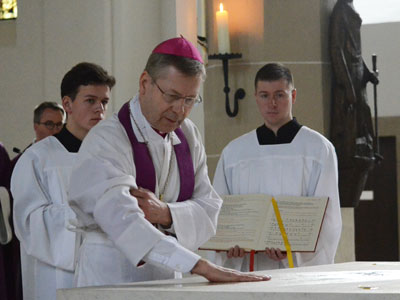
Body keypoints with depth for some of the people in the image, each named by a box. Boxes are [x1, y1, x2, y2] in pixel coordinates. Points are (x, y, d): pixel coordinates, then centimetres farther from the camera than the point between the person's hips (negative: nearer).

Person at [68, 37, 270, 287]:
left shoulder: (188, 135, 10)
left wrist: (166, 214, -16)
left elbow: (210, 208, 5)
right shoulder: (106, 142, -12)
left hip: (169, 277, 5)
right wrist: (199, 266, -34)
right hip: (110, 278, -5)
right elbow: (121, 219, -26)